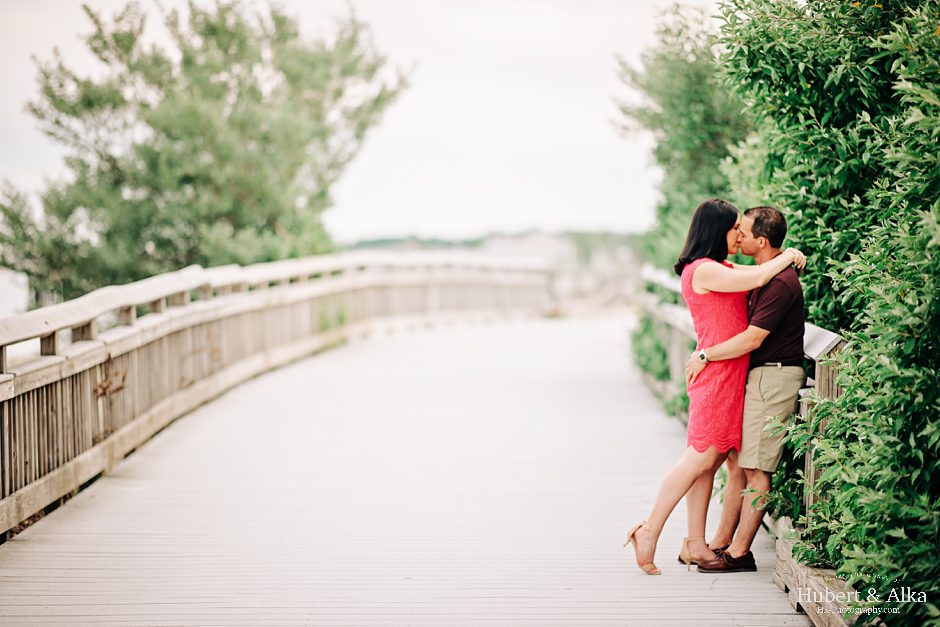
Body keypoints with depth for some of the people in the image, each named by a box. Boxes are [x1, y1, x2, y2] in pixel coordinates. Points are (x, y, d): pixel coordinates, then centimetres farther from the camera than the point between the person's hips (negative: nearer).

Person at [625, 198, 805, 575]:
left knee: (711, 460, 8)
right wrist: (787, 258, -3)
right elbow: (757, 279, -19)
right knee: (701, 458, -8)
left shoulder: (723, 270, 19)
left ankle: (695, 541, 12)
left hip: (732, 375, 9)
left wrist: (787, 260, 6)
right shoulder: (702, 270, -13)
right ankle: (649, 533, -2)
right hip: (717, 373, -9)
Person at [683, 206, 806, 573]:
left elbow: (752, 339, -21)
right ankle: (720, 543, 18)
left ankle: (739, 553, -2)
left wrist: (705, 356, -11)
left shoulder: (780, 283, -19)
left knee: (754, 468, -6)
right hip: (758, 377, 10)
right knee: (736, 461, 12)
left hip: (774, 377, -10)